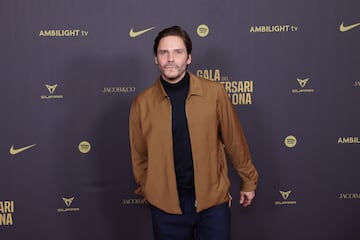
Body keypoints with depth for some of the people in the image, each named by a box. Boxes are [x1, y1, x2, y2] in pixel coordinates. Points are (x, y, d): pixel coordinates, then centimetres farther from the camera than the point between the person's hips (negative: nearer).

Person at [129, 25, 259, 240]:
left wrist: (248, 180, 10)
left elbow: (234, 140, 3)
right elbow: (139, 155, 7)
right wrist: (147, 190, 13)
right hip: (165, 204, 1)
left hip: (212, 199, 0)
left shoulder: (214, 92, -5)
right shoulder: (142, 103, -3)